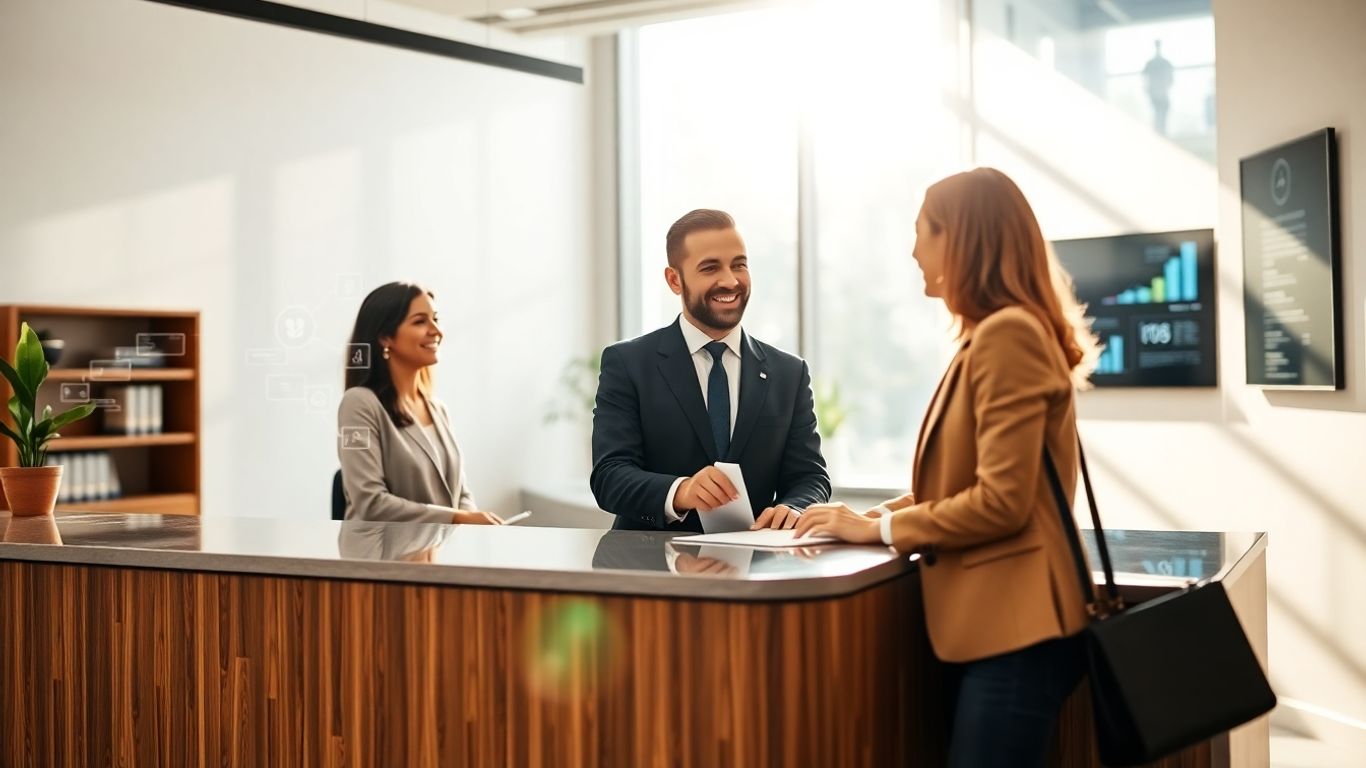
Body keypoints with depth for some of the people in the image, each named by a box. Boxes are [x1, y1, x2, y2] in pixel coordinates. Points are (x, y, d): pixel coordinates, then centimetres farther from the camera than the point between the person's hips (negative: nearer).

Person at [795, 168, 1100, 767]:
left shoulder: (1007, 333, -15)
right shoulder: (992, 335, 15)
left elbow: (1002, 501, -20)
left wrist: (878, 529, -11)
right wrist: (888, 509, 5)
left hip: (1015, 625, -10)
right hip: (992, 621, 10)